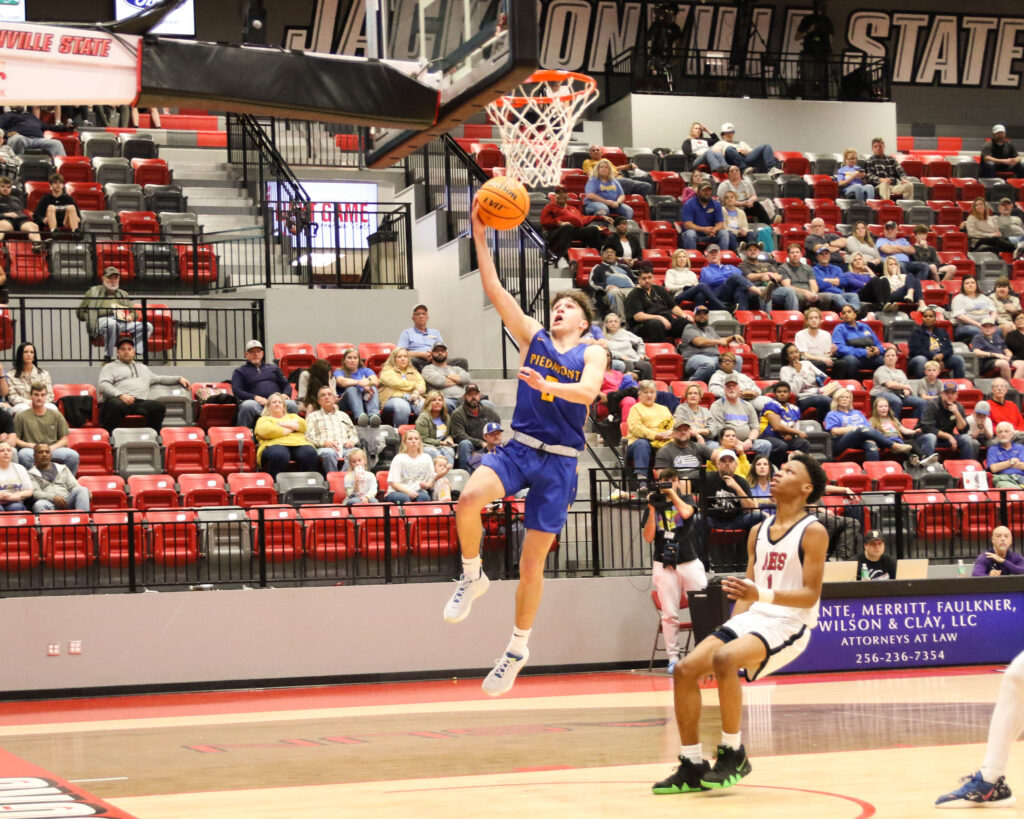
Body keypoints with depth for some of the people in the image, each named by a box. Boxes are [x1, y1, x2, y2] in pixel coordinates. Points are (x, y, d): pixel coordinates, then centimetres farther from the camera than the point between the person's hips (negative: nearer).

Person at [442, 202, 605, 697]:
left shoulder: (592, 353, 3)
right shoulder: (533, 338, 9)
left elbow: (587, 392, -19)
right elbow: (494, 290, 1)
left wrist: (546, 384, -36)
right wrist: (480, 237, -8)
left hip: (559, 462, -2)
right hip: (518, 448, 2)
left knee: (531, 567, 1)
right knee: (469, 499, -31)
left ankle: (517, 649, 21)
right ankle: (472, 576, -5)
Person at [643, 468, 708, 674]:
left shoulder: (687, 499, 9)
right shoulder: (654, 506, 8)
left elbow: (686, 512, -16)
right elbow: (648, 537, -2)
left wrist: (672, 492, -9)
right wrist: (652, 509, -10)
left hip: (690, 562, 0)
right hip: (664, 566, 0)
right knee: (669, 615, -1)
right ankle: (673, 658, 4)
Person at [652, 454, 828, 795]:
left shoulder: (813, 532, -7)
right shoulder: (758, 532, 15)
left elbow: (810, 596, -13)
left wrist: (761, 595, -28)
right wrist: (728, 631, 7)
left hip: (789, 624, -7)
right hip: (752, 618, 7)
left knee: (724, 659, -33)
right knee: (685, 670, -10)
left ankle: (733, 753, -17)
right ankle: (692, 767, -1)